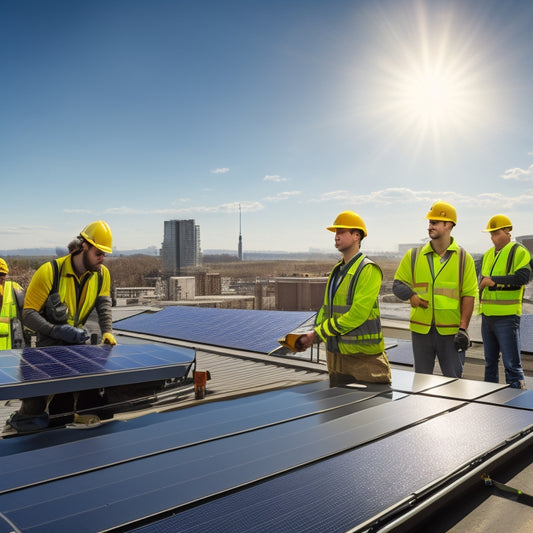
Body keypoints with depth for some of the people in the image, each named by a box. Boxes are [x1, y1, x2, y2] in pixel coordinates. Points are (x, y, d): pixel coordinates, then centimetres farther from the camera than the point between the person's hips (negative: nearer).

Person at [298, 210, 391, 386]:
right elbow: (327, 308, 17)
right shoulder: (337, 270, 14)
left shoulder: (368, 270, -13)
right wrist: (314, 334, -2)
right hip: (335, 353, 8)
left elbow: (357, 314, -21)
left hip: (363, 356, -8)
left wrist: (317, 334, -17)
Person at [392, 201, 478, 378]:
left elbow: (469, 295, -2)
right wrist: (410, 295, -13)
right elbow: (398, 284, 9)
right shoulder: (414, 256, 4)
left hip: (450, 331, -2)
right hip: (421, 329, 2)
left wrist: (463, 328, -9)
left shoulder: (463, 258, 0)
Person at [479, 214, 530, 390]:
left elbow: (523, 277, -20)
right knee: (490, 362, 16)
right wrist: (483, 283, 6)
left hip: (507, 317, -7)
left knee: (512, 363, -5)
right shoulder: (488, 254, 17)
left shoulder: (519, 252, -5)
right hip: (487, 316, 7)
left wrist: (494, 280, -18)